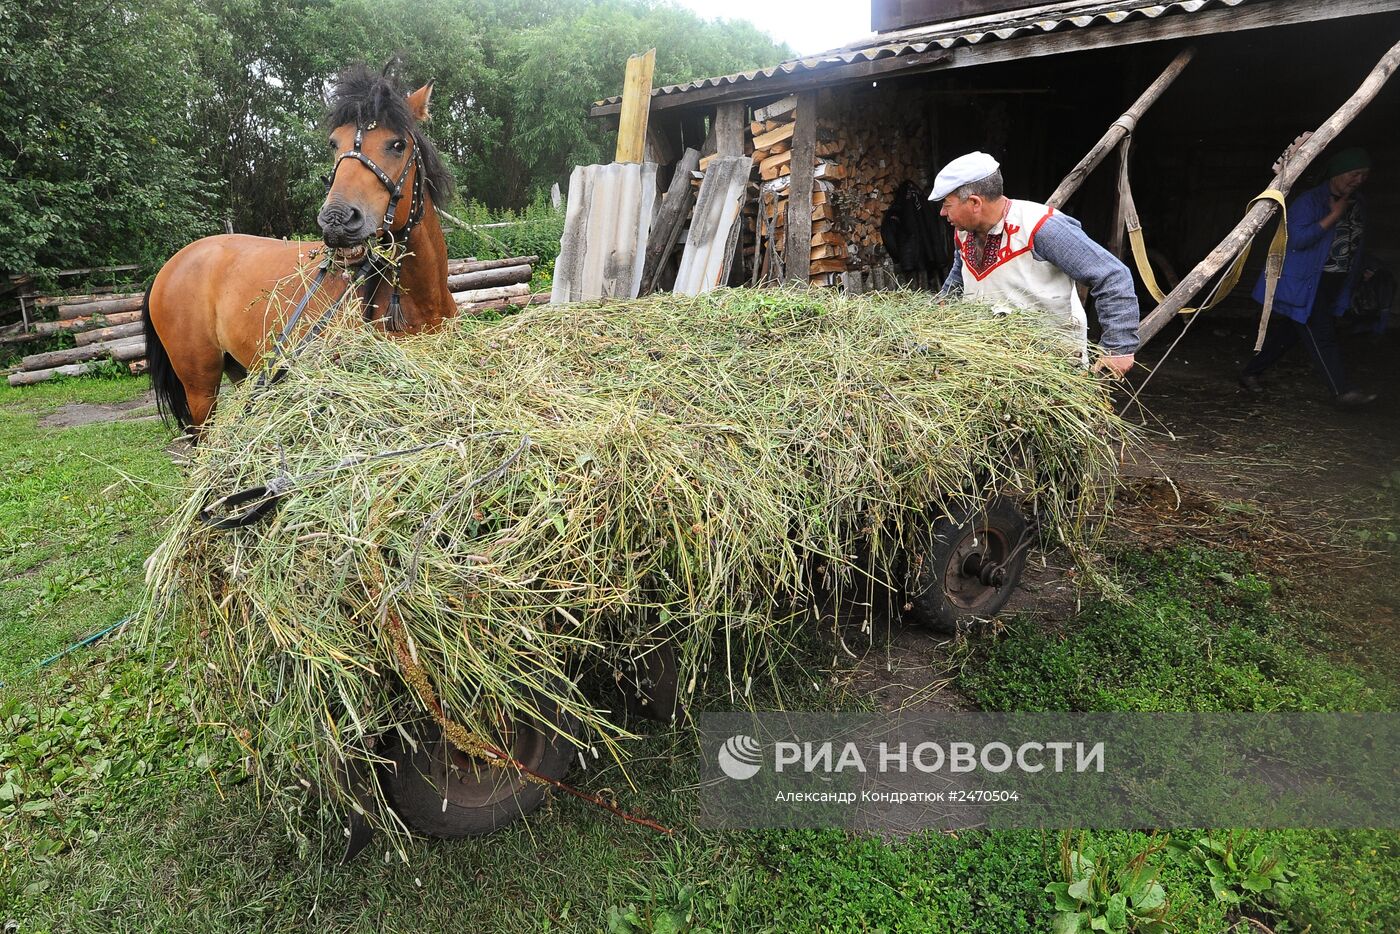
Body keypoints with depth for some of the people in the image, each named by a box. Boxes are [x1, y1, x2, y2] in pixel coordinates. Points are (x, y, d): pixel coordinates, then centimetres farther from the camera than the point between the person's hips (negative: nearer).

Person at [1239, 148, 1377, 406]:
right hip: (1304, 284, -8)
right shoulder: (1310, 201, -11)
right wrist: (1334, 216, -21)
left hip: (1332, 287, 8)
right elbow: (1297, 238, -22)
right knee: (1321, 337, -11)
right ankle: (1341, 391, -11)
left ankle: (1250, 373, 21)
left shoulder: (1357, 205, 14)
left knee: (1288, 334, 11)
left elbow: (1355, 246, 23)